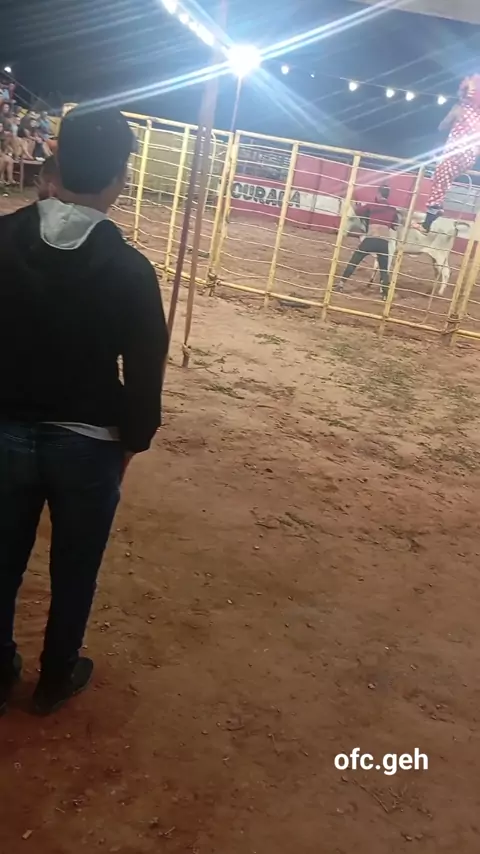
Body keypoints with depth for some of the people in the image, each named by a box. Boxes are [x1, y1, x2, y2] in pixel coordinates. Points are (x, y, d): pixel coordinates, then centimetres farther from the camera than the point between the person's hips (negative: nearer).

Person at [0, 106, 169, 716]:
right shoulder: (128, 269, -17)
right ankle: (55, 679, 38)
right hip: (86, 444, -3)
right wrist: (132, 440, 4)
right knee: (72, 573, 18)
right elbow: (144, 369, -12)